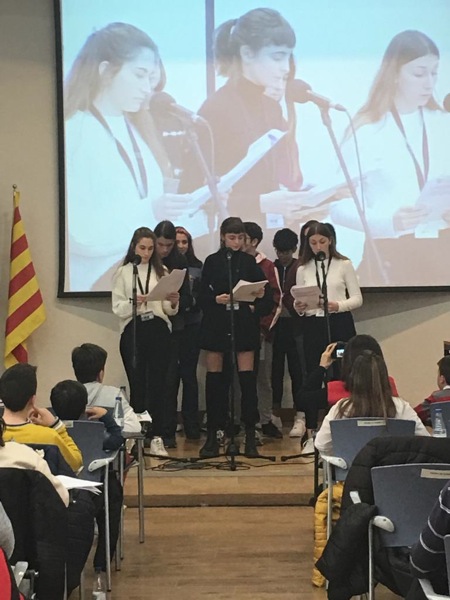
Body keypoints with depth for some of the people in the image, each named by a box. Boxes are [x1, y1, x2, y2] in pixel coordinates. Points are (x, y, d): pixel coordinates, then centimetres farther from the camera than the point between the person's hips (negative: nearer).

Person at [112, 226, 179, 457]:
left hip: (159, 330, 1)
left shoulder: (161, 272, 11)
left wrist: (173, 303, -13)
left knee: (157, 384, 0)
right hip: (133, 330, -1)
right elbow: (117, 308, -1)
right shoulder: (123, 273, 7)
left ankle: (156, 438, 3)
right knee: (137, 384, 1)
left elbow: (169, 311, 9)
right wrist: (133, 303, -20)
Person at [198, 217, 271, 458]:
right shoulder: (212, 261, 5)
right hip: (216, 323, 0)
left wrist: (261, 296, -17)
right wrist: (215, 299, -17)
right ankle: (212, 436, 10)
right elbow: (201, 296, 2)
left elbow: (263, 297, 4)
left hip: (244, 323, 0)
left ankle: (250, 436, 5)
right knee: (214, 378, 2)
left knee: (247, 378, -3)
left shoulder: (250, 262, 7)